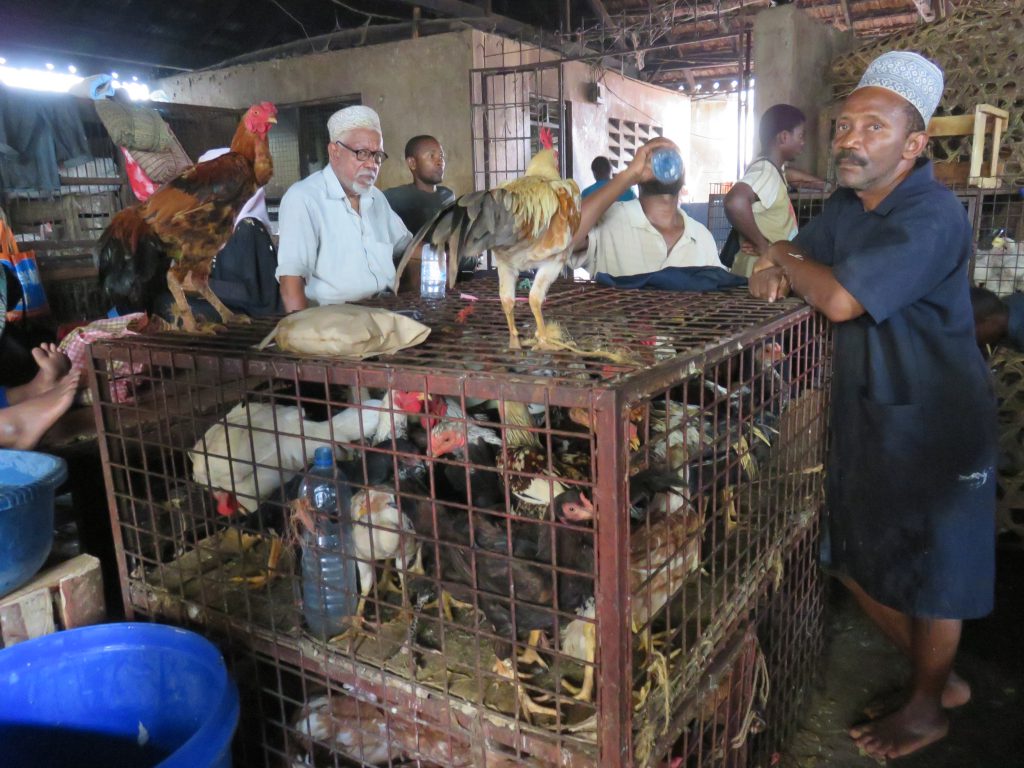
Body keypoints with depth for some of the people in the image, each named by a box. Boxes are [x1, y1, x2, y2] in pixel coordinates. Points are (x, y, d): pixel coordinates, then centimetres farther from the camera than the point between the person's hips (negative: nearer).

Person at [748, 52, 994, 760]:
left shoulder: (932, 218, -23)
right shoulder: (846, 208, 4)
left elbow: (842, 299, -34)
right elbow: (767, 282, 10)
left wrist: (788, 259, -14)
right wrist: (774, 273, -15)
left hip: (935, 426, -8)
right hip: (867, 416, 8)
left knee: (932, 575, 10)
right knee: (857, 560, 16)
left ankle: (926, 710, 34)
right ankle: (943, 679, 39)